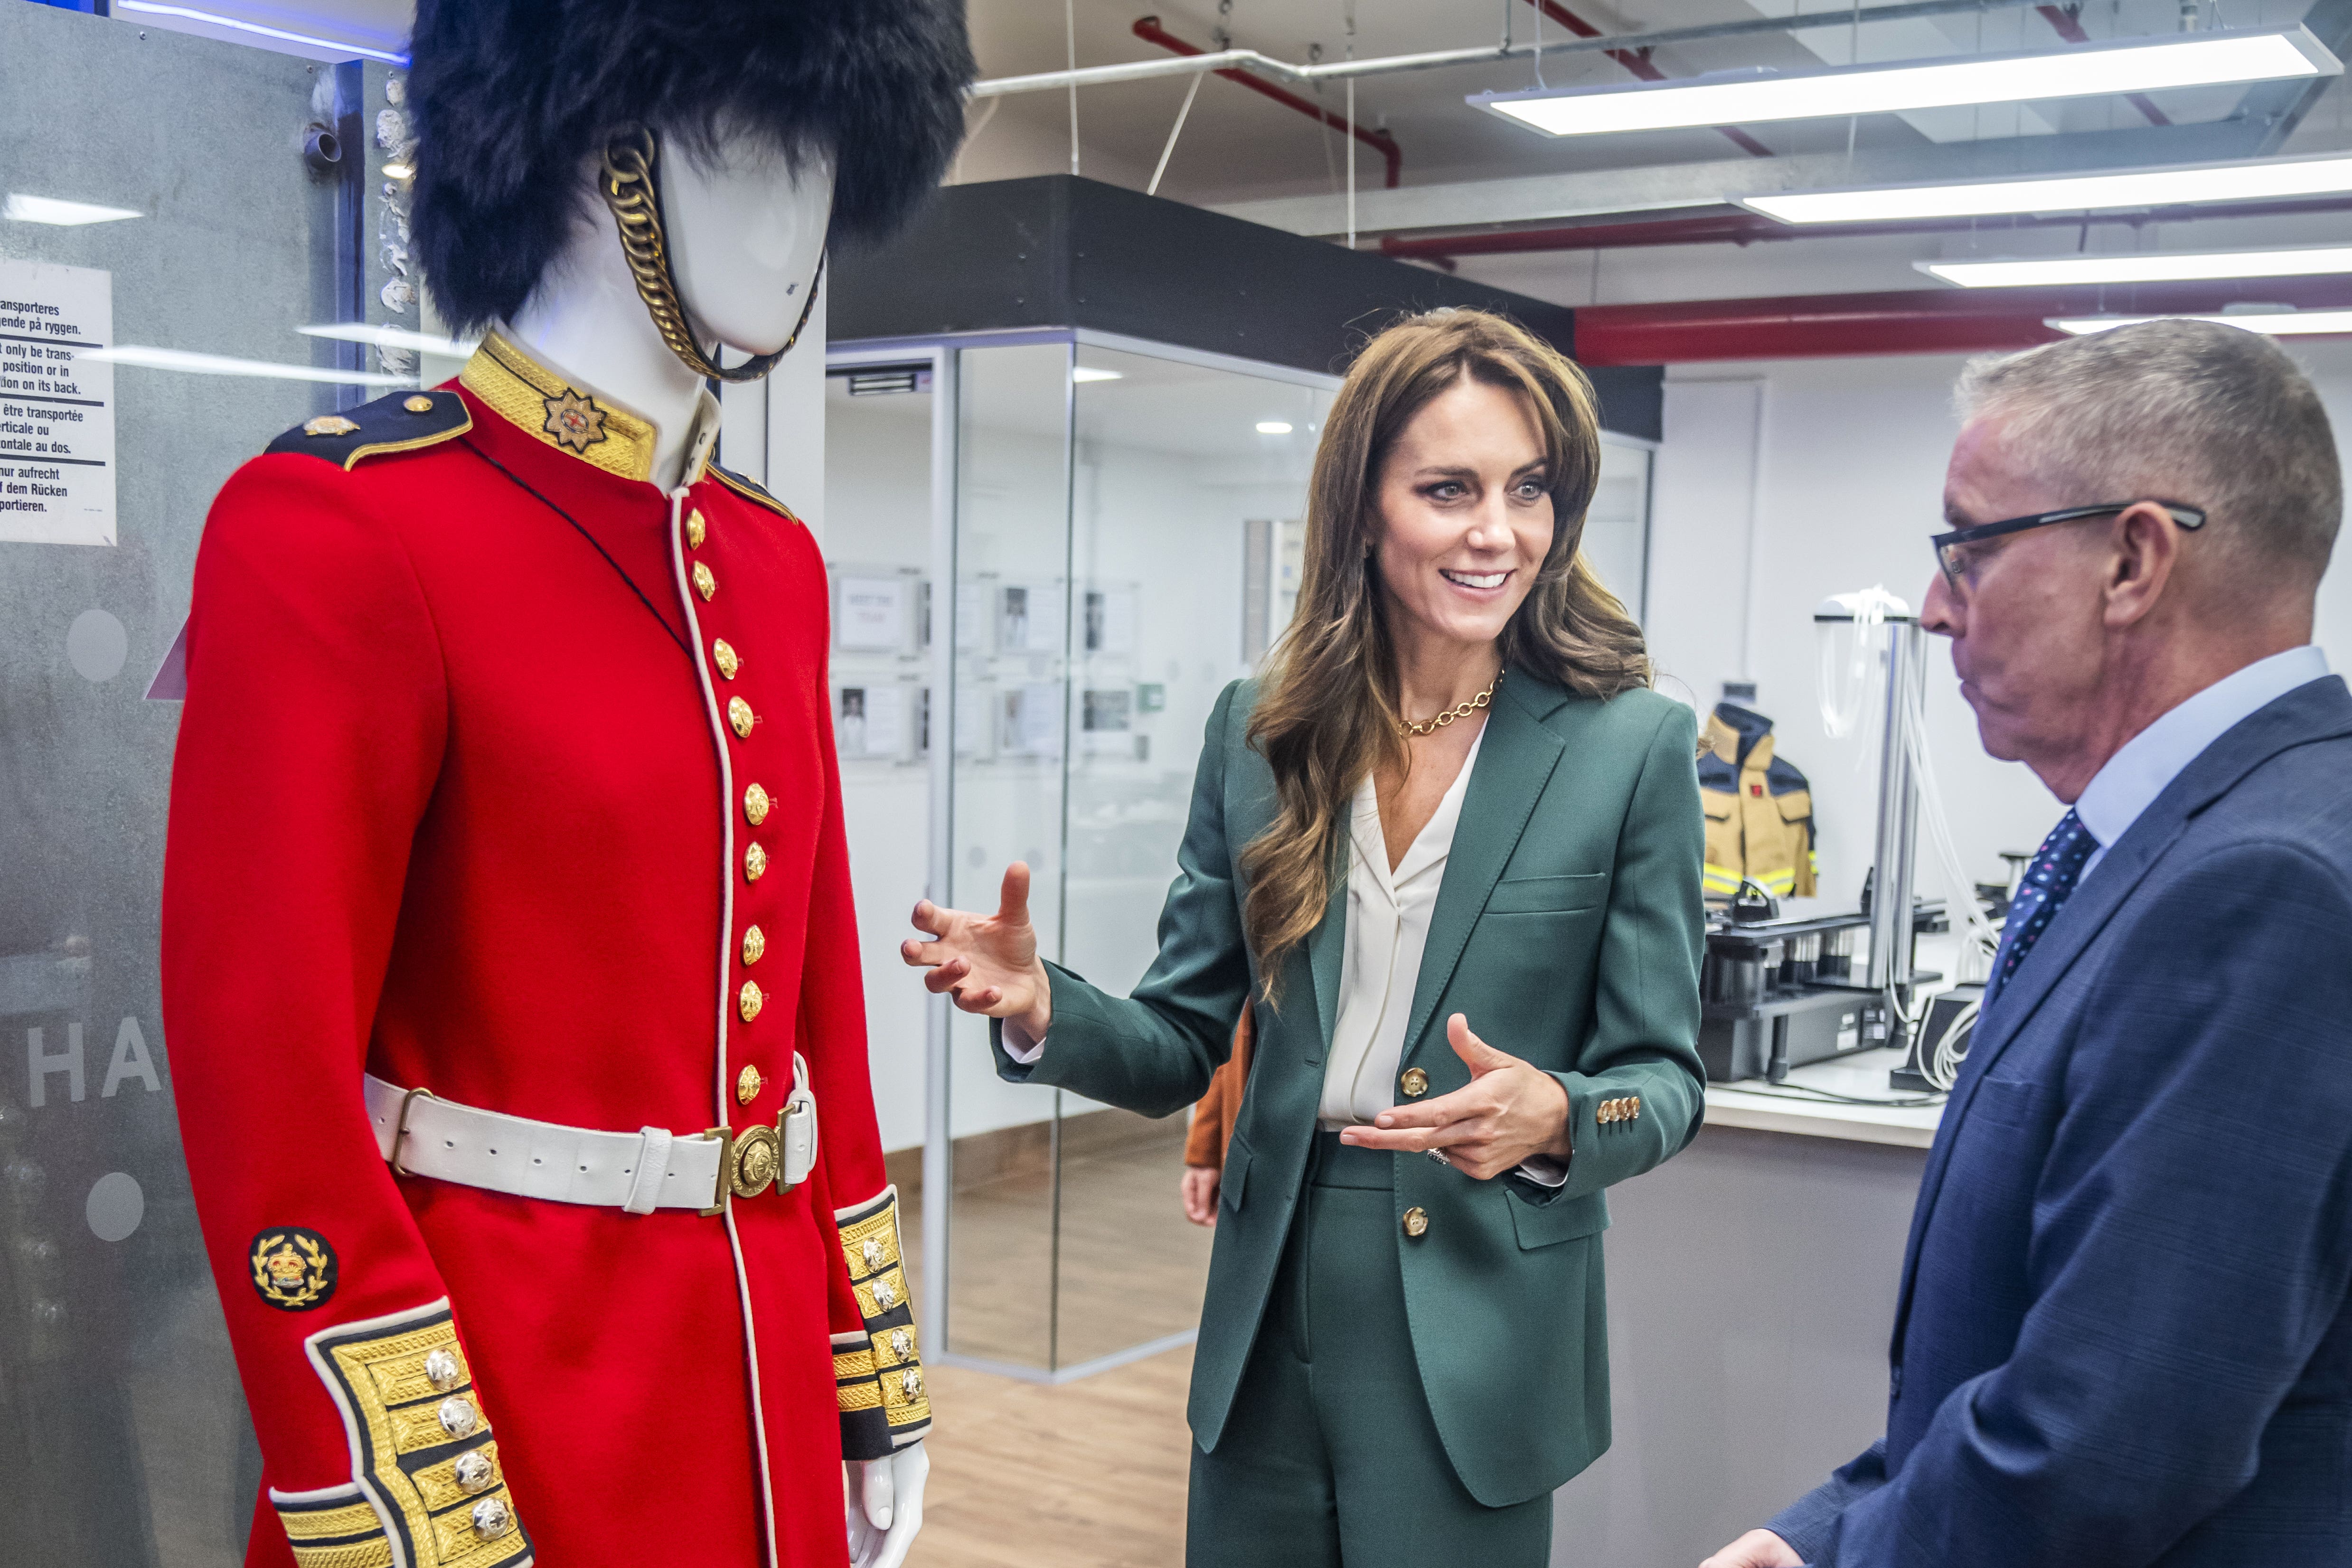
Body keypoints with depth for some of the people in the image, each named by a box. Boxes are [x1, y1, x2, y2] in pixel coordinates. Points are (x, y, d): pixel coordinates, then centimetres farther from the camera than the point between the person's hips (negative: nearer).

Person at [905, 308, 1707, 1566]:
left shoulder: (1632, 747, -8)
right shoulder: (1260, 731, 1)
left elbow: (1663, 1078, -5)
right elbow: (1182, 1046, 4)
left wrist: (1556, 1118, -27)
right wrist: (1042, 1008, -16)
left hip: (1479, 1346, -2)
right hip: (1270, 1327, 3)